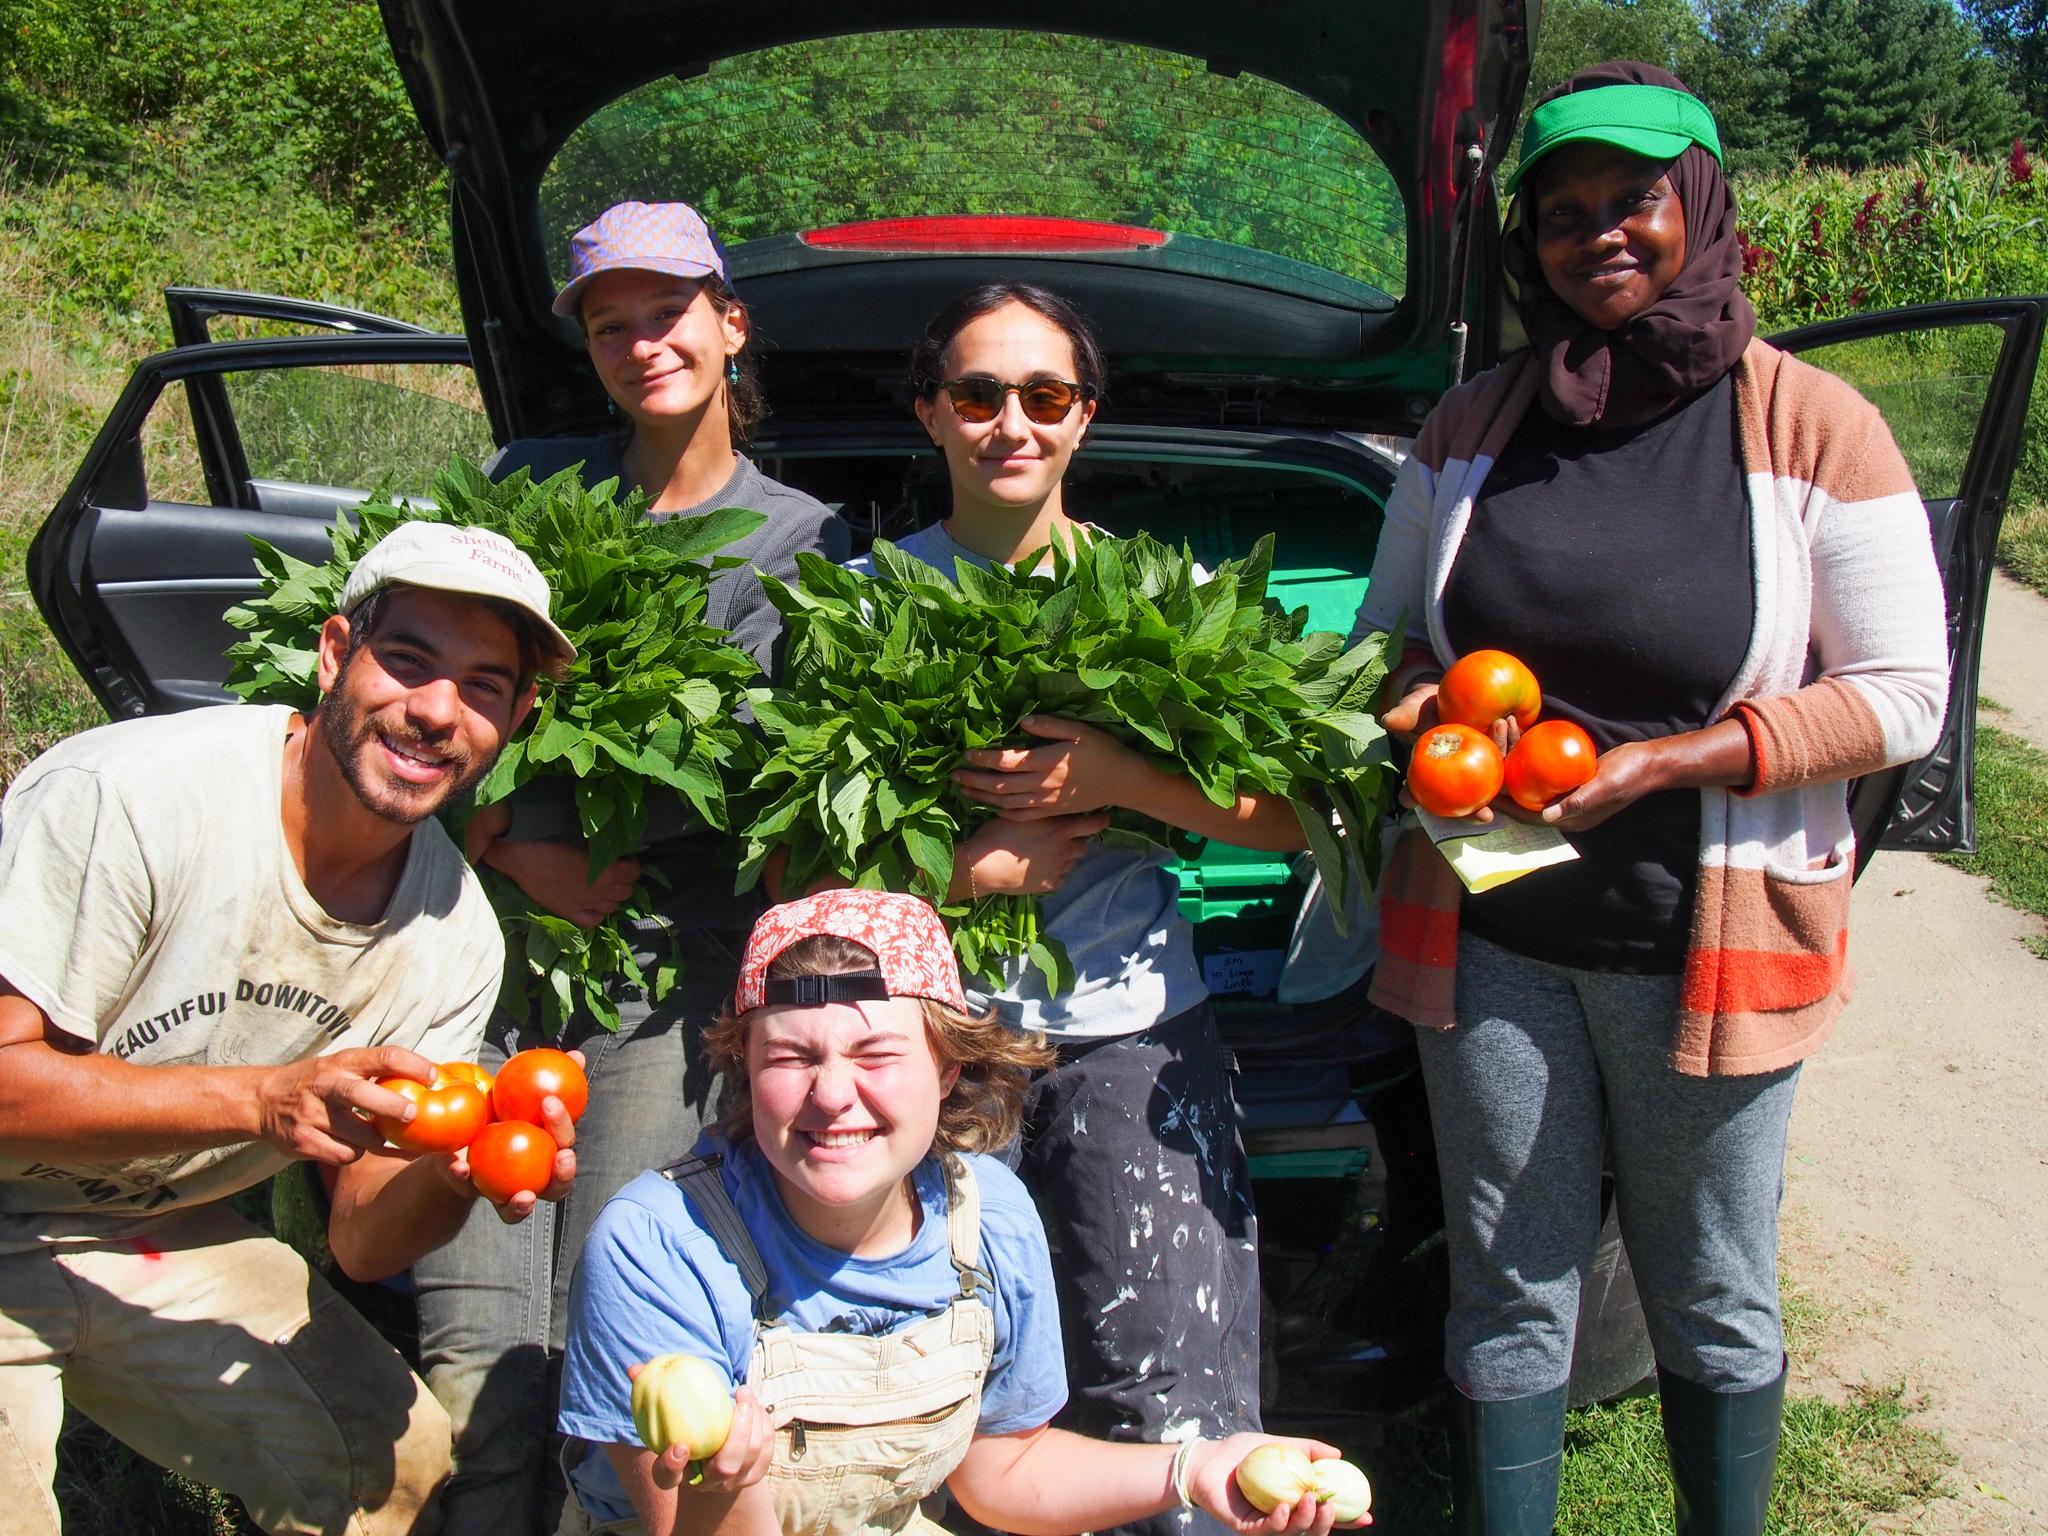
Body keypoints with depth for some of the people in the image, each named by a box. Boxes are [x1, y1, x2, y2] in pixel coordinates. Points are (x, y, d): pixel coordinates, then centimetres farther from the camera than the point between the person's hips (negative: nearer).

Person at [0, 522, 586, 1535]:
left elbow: (362, 1242, -5)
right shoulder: (124, 797, -26)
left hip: (167, 1244, 5)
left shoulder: (455, 937, -8)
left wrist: (453, 1168, -27)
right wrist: (262, 1099, -37)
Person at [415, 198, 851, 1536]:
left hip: (663, 965, -2)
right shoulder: (533, 480, 14)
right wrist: (537, 860, -8)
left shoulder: (800, 540, 8)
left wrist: (505, 818, -11)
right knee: (475, 1348, -2)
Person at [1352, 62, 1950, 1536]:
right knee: (1513, 1295, 12)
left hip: (1704, 947, -2)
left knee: (1715, 1304, 14)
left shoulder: (1816, 430, -5)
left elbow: (1903, 694, -5)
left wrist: (1675, 760, -17)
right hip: (1487, 934, 2)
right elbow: (1389, 629, 16)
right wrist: (1412, 698, -8)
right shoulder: (1471, 428, 5)